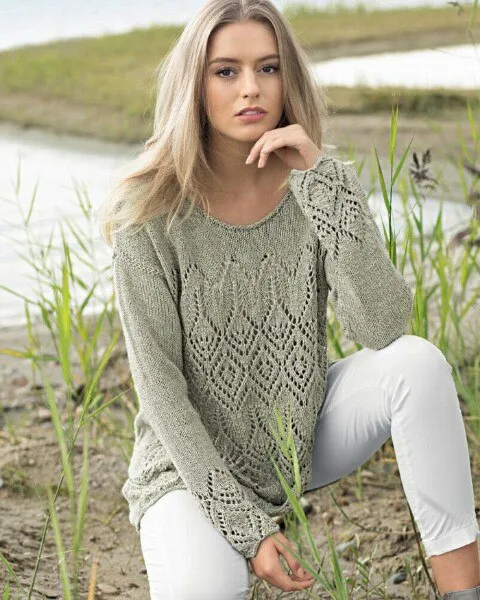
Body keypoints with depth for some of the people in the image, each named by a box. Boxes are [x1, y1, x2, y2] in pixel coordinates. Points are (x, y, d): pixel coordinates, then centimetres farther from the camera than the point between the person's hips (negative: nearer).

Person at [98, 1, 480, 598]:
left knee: (417, 360, -22)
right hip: (195, 459, -3)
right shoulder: (150, 213, -17)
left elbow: (383, 329, -23)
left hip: (305, 431, 4)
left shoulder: (319, 188, -8)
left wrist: (323, 181, -29)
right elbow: (159, 386, -16)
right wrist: (245, 523, -19)